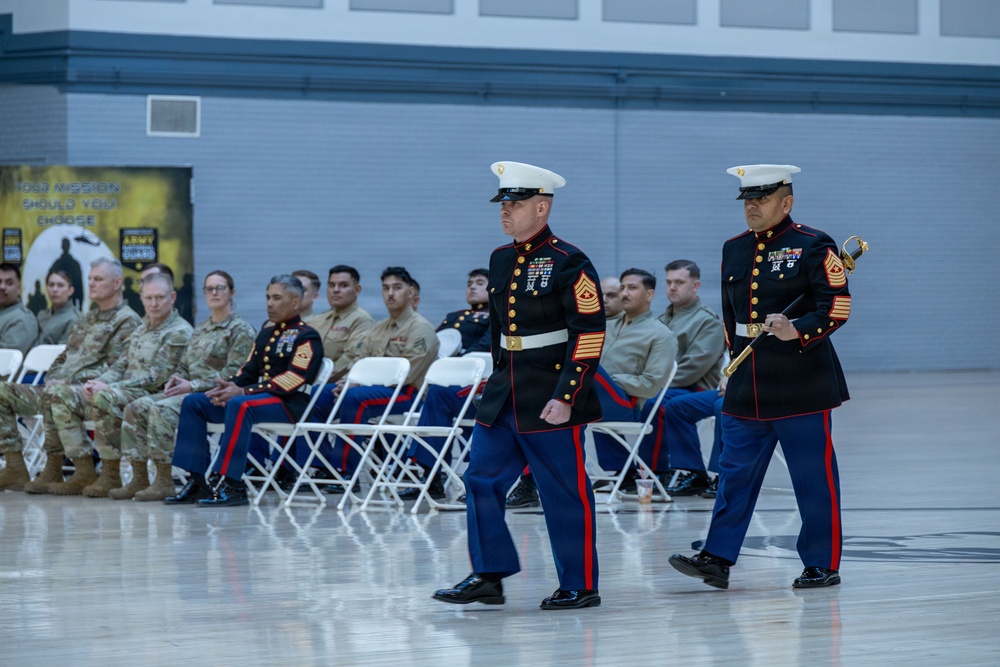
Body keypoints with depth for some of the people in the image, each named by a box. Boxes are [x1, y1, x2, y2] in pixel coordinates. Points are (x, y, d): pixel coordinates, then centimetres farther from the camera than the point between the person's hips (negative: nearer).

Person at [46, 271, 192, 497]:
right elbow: (121, 366, 22)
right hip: (122, 393, 9)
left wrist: (108, 387, -18)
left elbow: (156, 377, -16)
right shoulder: (142, 329, 22)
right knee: (62, 396, -2)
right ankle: (84, 472, -9)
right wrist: (98, 382, -1)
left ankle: (112, 476, -27)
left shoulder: (179, 333, -8)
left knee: (103, 399, -38)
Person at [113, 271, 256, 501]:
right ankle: (139, 478, -14)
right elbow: (184, 366, 26)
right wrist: (176, 379, 1)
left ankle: (165, 482, -29)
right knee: (136, 408, -12)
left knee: (162, 409, -32)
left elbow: (233, 373, -13)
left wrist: (192, 386, -17)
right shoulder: (200, 330, 23)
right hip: (189, 392, 8)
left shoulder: (240, 330, -3)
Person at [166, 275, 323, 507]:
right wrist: (227, 386, -4)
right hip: (259, 397, 9)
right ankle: (197, 482, -9)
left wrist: (243, 392, -22)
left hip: (289, 402, -9)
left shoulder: (307, 337, -6)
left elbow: (294, 379, -18)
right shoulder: (266, 332, 21)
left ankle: (233, 486, -36)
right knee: (192, 403, -3)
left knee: (239, 405, -38)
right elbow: (250, 370, 20)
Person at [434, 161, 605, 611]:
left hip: (551, 400, -7)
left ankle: (581, 586, 8)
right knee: (481, 480, 4)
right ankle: (488, 577, 10)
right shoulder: (500, 260, 12)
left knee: (565, 493, -1)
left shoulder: (569, 263, -11)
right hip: (503, 397, 8)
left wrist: (565, 398, -20)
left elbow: (590, 335, -15)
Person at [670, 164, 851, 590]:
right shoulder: (734, 250, 14)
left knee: (814, 478, 0)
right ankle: (717, 559, 4)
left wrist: (797, 332, -25)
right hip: (746, 387, 6)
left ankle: (823, 565, 7)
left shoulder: (813, 247, -6)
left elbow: (837, 307, -11)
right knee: (735, 474, 3)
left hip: (801, 386, -6)